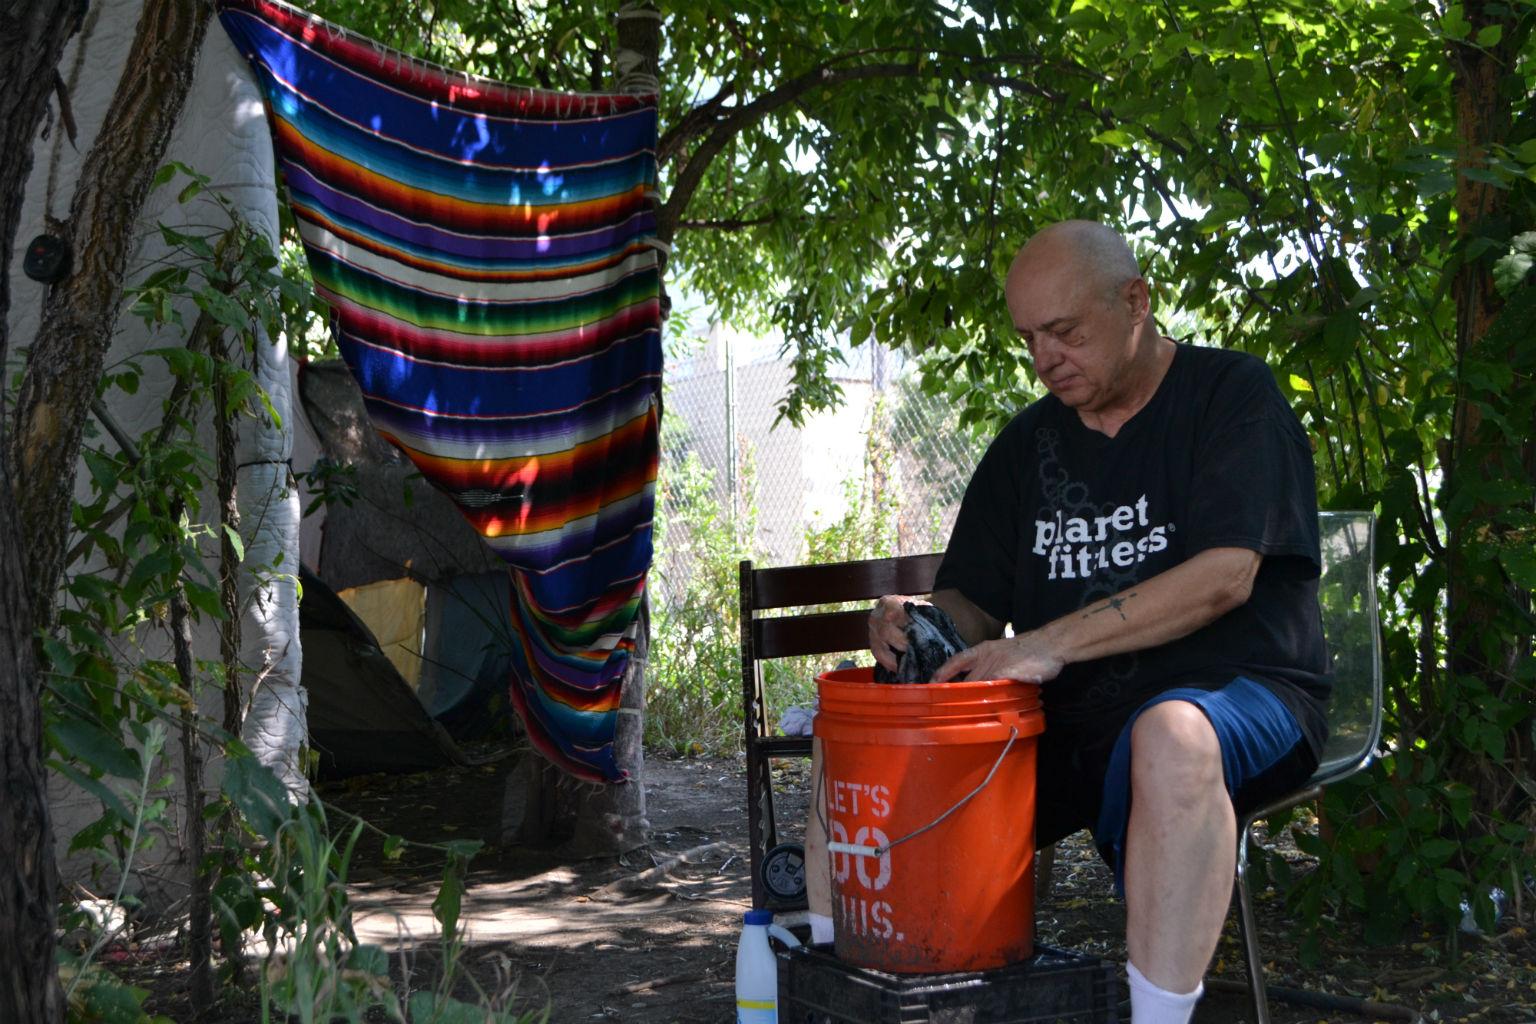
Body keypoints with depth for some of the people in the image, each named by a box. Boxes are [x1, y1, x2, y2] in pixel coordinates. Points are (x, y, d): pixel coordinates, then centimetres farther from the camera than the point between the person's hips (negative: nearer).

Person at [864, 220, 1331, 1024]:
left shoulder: (1231, 395, -1)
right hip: (1071, 719, 6)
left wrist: (1052, 644, -22)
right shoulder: (1029, 444, 17)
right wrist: (917, 623, -9)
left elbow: (1223, 575, -15)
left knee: (1171, 739, -40)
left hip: (1236, 694, -5)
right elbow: (973, 605, 16)